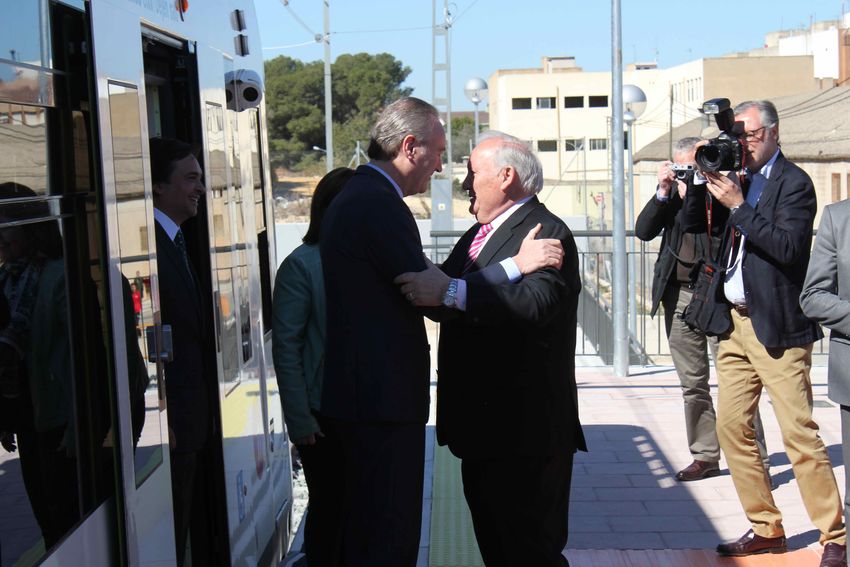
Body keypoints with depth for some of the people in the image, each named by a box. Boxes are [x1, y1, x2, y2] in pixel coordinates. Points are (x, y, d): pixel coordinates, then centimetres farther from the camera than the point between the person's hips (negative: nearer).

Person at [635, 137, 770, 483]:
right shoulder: (671, 192, 11)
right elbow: (643, 231, 3)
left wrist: (691, 194, -15)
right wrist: (663, 192, -7)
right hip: (679, 295, 5)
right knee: (692, 383, 10)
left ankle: (755, 459, 1)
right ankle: (706, 456, 19)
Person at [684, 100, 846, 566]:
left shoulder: (793, 182, -6)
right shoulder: (740, 180, 13)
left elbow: (788, 247, -19)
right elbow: (693, 222, 12)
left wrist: (738, 205, -19)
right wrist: (704, 178, -1)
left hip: (776, 326, -7)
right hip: (734, 322, 7)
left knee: (799, 434, -7)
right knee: (732, 427, 7)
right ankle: (766, 529, 18)